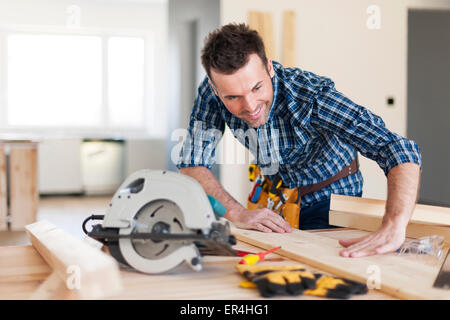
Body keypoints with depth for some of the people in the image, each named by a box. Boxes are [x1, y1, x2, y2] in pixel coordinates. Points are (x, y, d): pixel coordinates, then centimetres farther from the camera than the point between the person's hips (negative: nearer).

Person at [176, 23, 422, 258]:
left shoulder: (311, 95, -35)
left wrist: (393, 227, -59)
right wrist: (236, 213, -34)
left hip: (330, 200, -3)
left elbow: (400, 151, -42)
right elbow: (192, 164, -17)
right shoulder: (211, 92, -21)